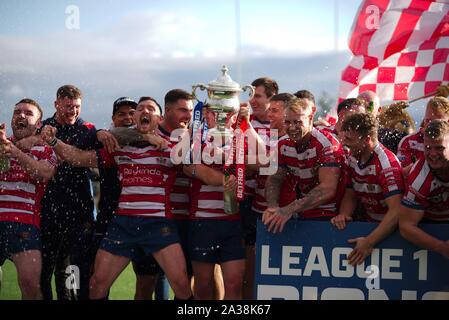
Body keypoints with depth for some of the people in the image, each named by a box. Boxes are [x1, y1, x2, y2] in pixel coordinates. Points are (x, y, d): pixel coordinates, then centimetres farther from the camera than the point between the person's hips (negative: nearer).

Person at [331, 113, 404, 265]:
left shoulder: (386, 164, -21)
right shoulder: (353, 158, 4)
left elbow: (396, 210, -28)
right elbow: (350, 195, 12)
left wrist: (370, 242, -33)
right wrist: (343, 214, -10)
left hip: (389, 230, -7)